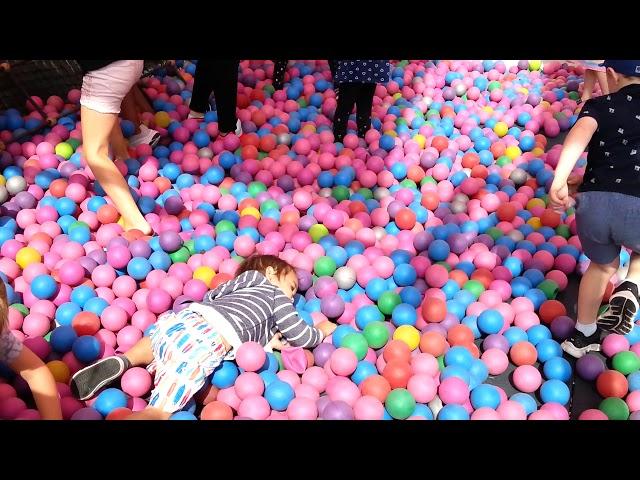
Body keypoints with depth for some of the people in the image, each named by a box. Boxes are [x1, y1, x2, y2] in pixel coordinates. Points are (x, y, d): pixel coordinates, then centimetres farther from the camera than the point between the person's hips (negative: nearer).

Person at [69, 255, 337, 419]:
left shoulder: (247, 282, 34)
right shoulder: (277, 295, 18)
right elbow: (300, 336, 16)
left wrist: (264, 342, 32)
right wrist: (322, 330, 36)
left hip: (187, 317, 7)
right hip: (211, 340, -7)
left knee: (156, 341, 39)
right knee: (159, 411, -9)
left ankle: (120, 363, 13)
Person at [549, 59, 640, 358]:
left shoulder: (599, 105, 11)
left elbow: (582, 131, -12)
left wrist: (559, 180, -26)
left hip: (594, 204, 1)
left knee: (603, 265, 32)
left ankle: (583, 336, 41)